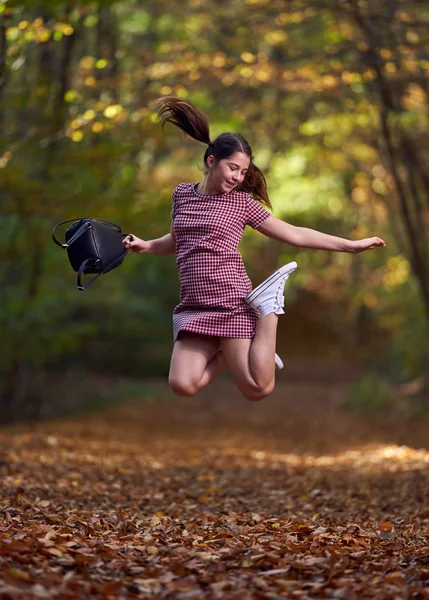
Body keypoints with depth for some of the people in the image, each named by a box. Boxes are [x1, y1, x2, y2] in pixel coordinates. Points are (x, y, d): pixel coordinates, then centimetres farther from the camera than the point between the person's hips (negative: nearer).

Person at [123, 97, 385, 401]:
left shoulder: (242, 201, 2)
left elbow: (294, 234, 4)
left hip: (232, 301, -3)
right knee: (183, 385, -14)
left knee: (258, 390, -12)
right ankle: (235, 352, 13)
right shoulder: (182, 193, 11)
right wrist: (145, 246, 13)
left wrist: (351, 245, 1)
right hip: (194, 306, 3)